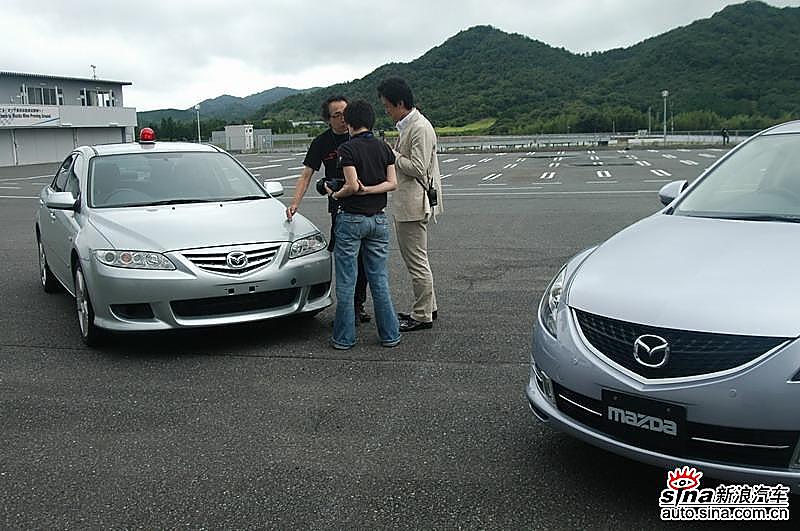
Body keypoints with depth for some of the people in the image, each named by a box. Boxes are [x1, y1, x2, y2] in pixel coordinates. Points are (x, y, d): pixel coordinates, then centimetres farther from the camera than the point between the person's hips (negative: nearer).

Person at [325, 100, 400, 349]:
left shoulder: (347, 148, -11)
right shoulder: (384, 148, 6)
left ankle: (344, 337, 9)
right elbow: (392, 183, 0)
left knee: (346, 282, 3)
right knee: (380, 280, 11)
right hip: (378, 219, 5)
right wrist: (367, 190, -6)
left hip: (351, 219, -5)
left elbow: (352, 186, -18)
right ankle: (390, 334, 14)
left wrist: (334, 194, -1)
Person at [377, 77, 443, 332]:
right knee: (415, 259, 18)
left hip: (414, 204, -11)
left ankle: (422, 316, 8)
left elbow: (418, 168, -23)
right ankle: (428, 307, 30)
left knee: (417, 261, -2)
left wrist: (392, 154, -13)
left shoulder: (420, 128, -18)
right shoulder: (407, 126, 14)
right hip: (405, 204, 11)